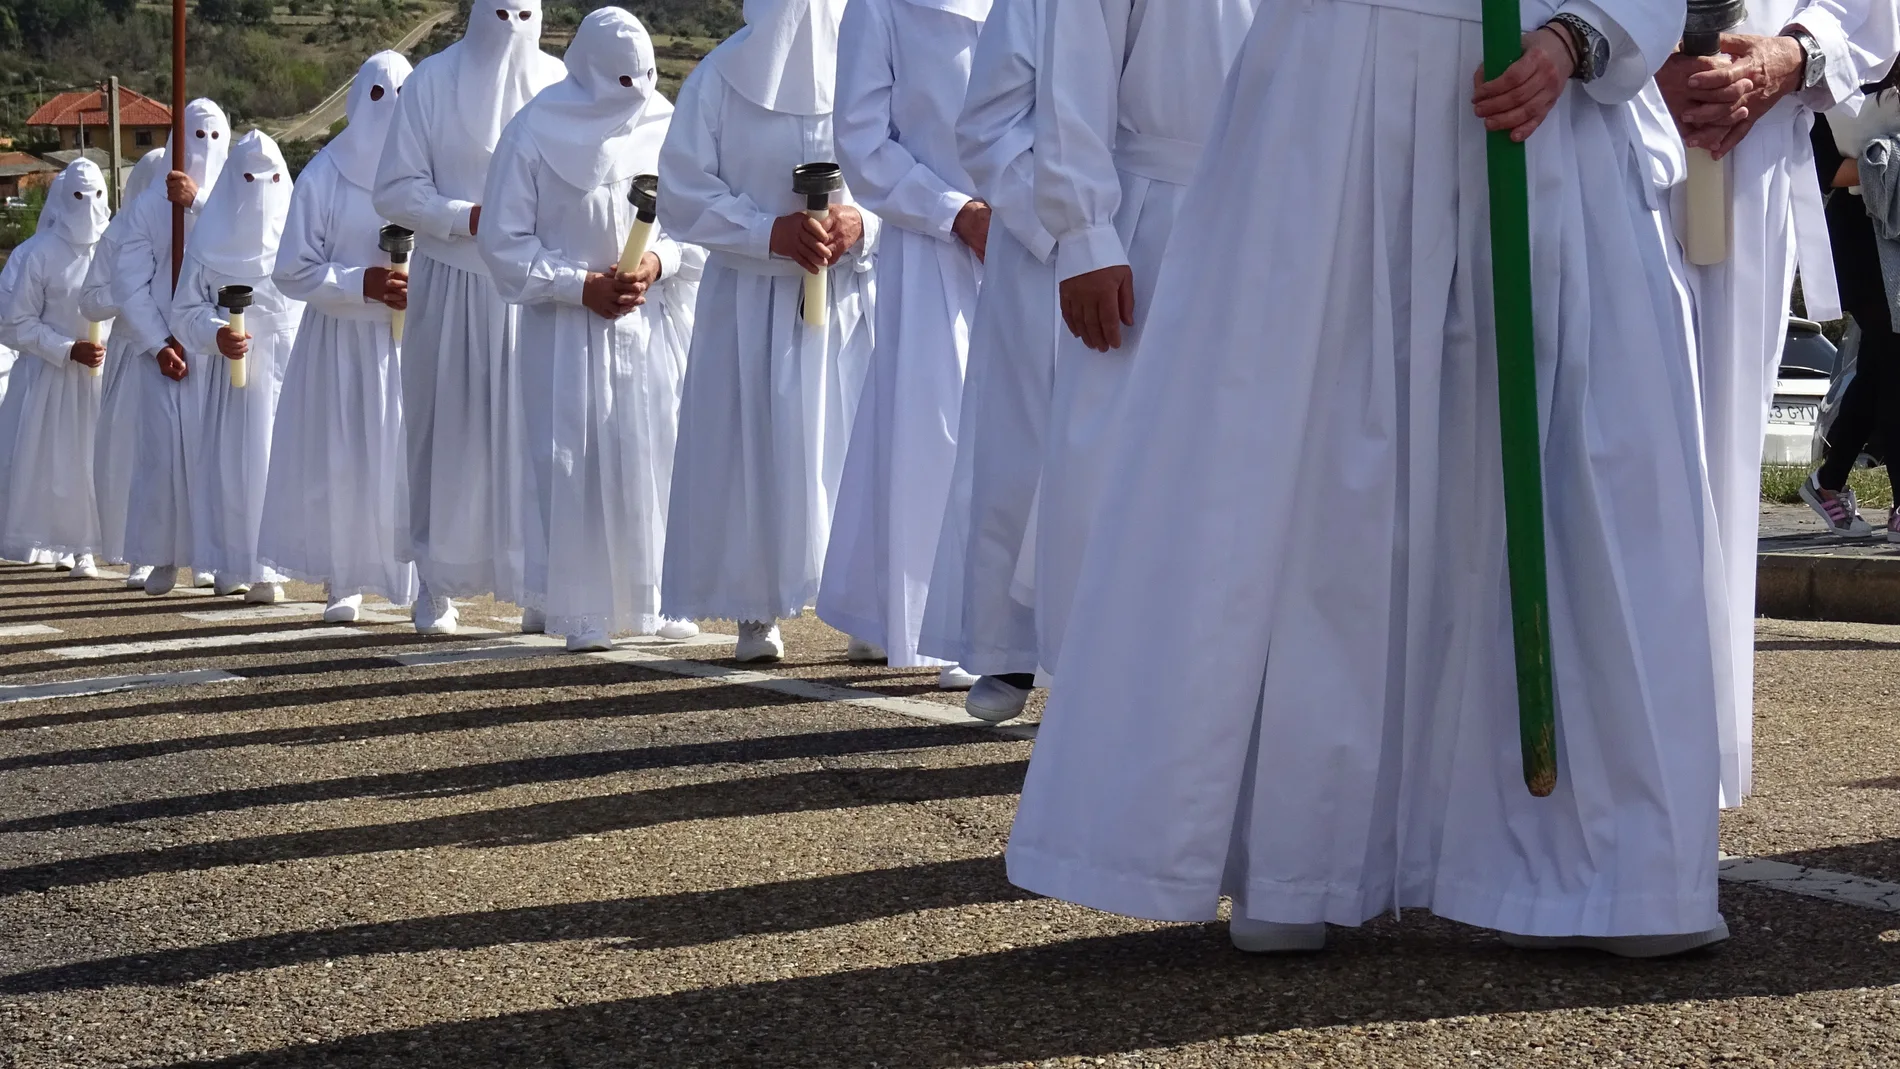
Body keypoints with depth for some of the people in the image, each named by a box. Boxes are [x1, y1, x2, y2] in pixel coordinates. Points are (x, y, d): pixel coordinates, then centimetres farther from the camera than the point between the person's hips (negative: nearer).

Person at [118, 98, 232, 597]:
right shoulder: (148, 205, 5)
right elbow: (129, 283, 0)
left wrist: (197, 203, -20)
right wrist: (158, 345, -9)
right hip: (163, 346, -1)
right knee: (164, 448, -6)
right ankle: (163, 558, -1)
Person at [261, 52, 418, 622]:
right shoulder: (323, 177, 1)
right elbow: (292, 272, 0)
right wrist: (362, 283, -14)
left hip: (417, 341, 0)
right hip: (343, 344, 0)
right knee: (342, 463, -1)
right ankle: (342, 581, 7)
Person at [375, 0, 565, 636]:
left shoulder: (559, 84, 6)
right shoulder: (432, 82, 2)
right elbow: (395, 191, -1)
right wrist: (472, 218, -14)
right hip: (453, 289, -1)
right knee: (451, 434, 0)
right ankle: (437, 588, 5)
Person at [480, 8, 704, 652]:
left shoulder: (667, 131, 3)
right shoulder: (533, 135, -4)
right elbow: (503, 241, -4)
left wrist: (659, 262, -13)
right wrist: (579, 284, -12)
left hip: (657, 324, 3)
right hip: (567, 328, -3)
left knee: (657, 458, 1)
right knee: (575, 465, -4)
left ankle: (656, 599, 10)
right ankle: (582, 614, 1)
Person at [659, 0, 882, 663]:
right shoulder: (718, 78, 1)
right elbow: (683, 193, -2)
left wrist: (863, 224, -18)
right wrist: (771, 231, -15)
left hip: (851, 296, 0)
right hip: (751, 302, 0)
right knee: (753, 451, -1)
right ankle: (755, 614, 5)